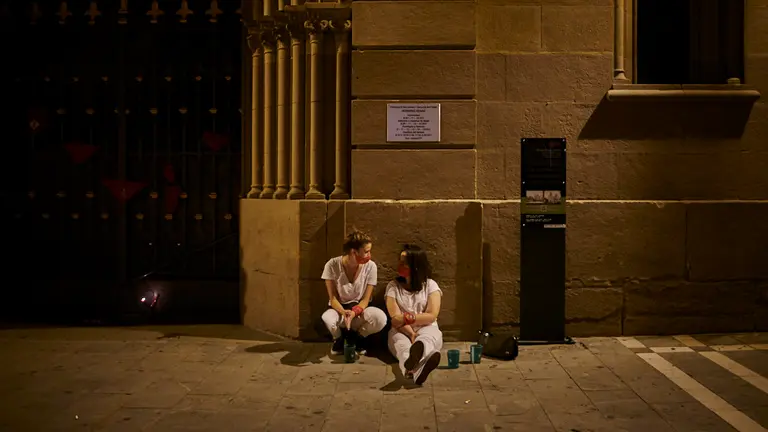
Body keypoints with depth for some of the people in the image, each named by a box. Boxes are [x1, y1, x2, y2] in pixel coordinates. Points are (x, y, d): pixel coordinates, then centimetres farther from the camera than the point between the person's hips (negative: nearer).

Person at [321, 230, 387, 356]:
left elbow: (366, 299, -10)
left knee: (380, 318, -32)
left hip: (360, 308, 1)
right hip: (339, 308, -1)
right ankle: (339, 339, 2)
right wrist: (343, 312, -34)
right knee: (327, 318, -39)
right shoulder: (332, 265, -18)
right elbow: (333, 298, -13)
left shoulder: (370, 266, -14)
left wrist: (354, 312, -31)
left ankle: (358, 337, 4)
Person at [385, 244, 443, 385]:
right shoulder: (393, 286, 8)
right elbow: (395, 319, -4)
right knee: (402, 344, -37)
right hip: (401, 332, 0)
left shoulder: (430, 285, 6)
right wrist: (411, 333, -20)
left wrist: (406, 318, -8)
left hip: (427, 330, 0)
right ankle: (418, 369, -77)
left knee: (426, 338, -38)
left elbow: (431, 316, -5)